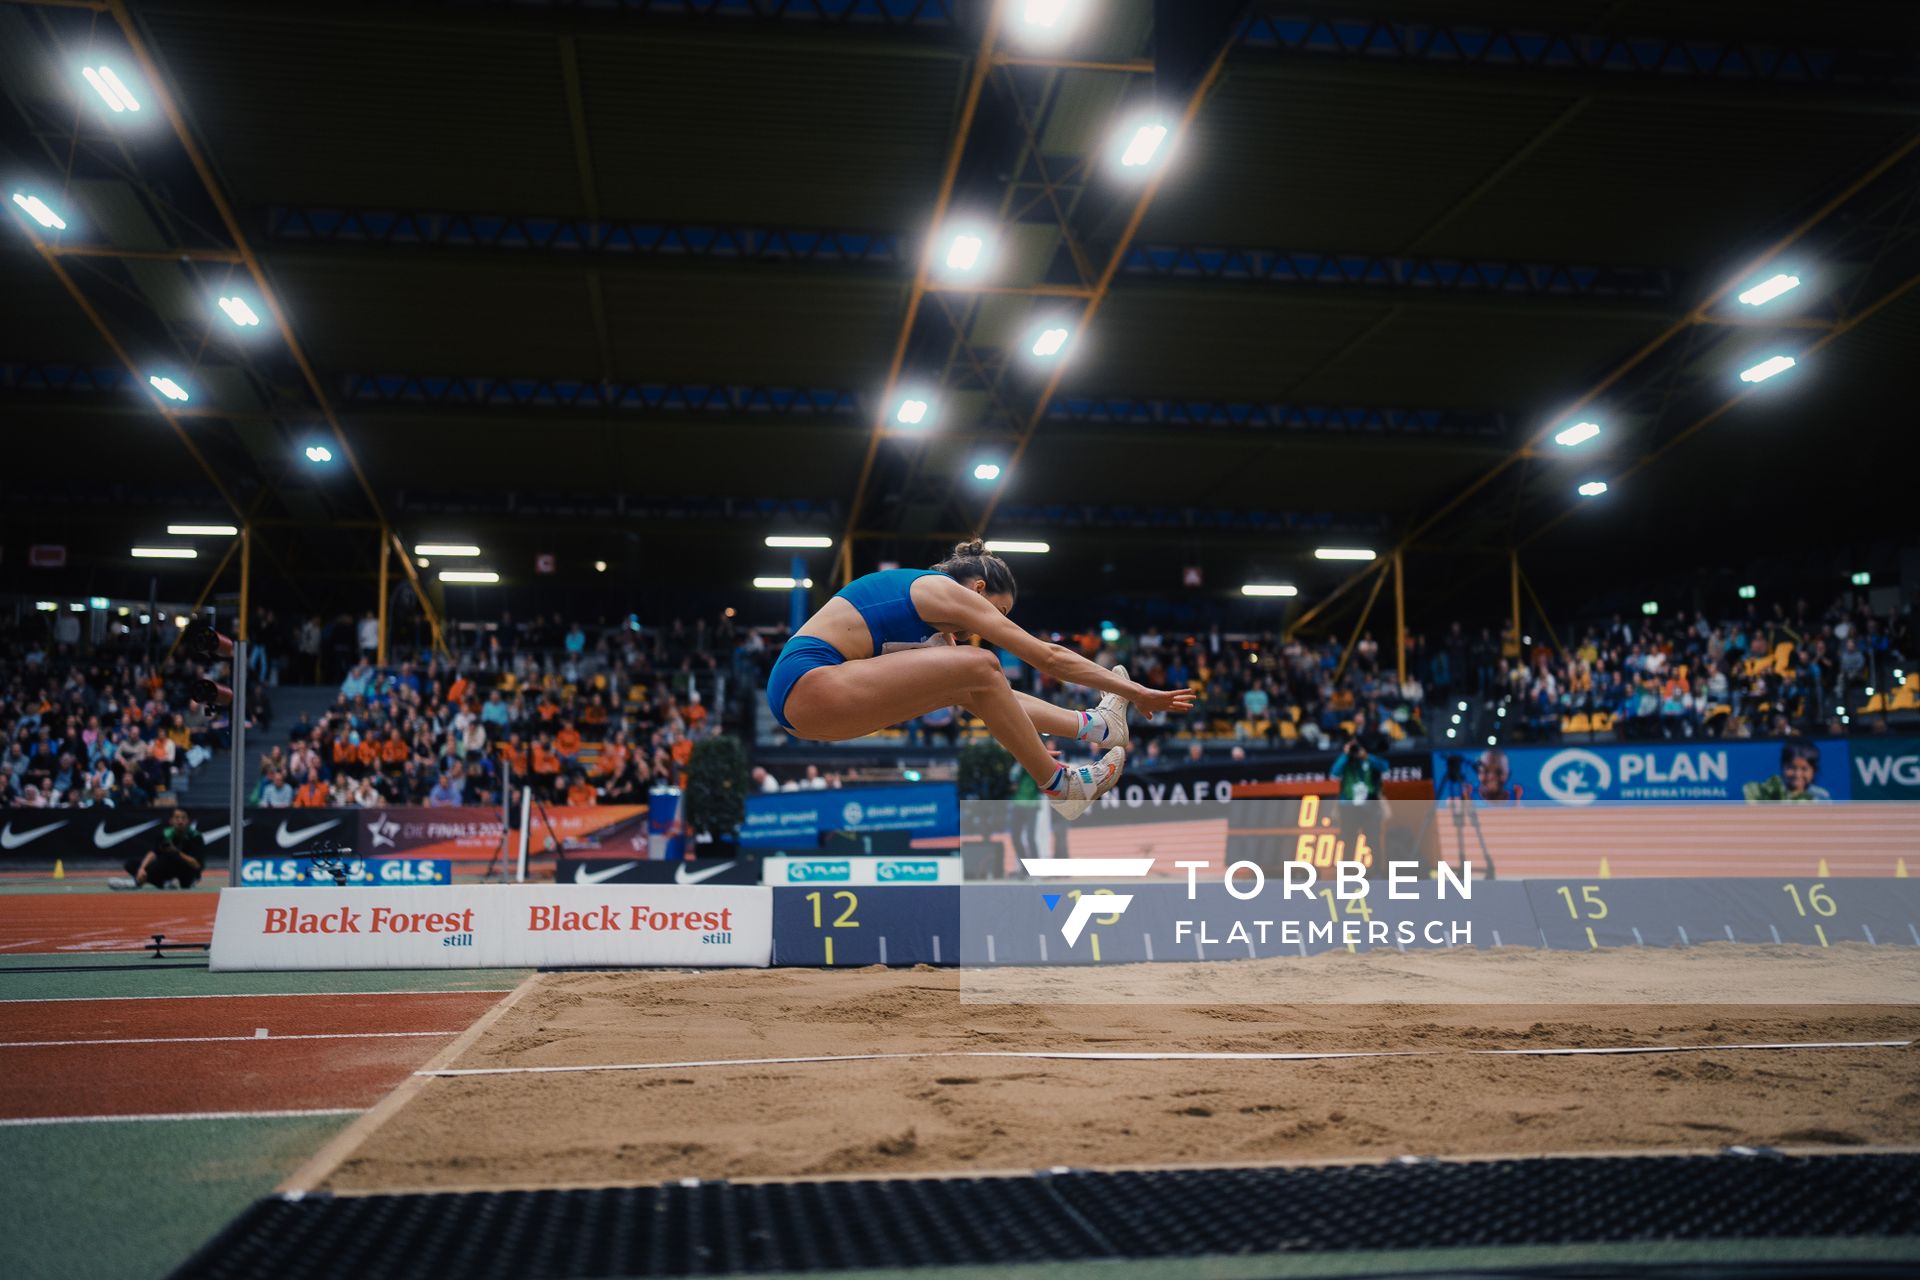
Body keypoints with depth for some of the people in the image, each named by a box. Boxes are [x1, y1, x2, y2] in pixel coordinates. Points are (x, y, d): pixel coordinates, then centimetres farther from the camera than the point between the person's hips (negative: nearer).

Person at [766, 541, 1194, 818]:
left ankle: (1094, 726, 24)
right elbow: (1049, 658, -2)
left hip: (801, 690, 10)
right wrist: (1136, 693, 5)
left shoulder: (920, 587, 22)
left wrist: (1027, 744, 38)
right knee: (979, 668, -14)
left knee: (973, 688, 16)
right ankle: (1059, 787, -2)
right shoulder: (949, 591, -3)